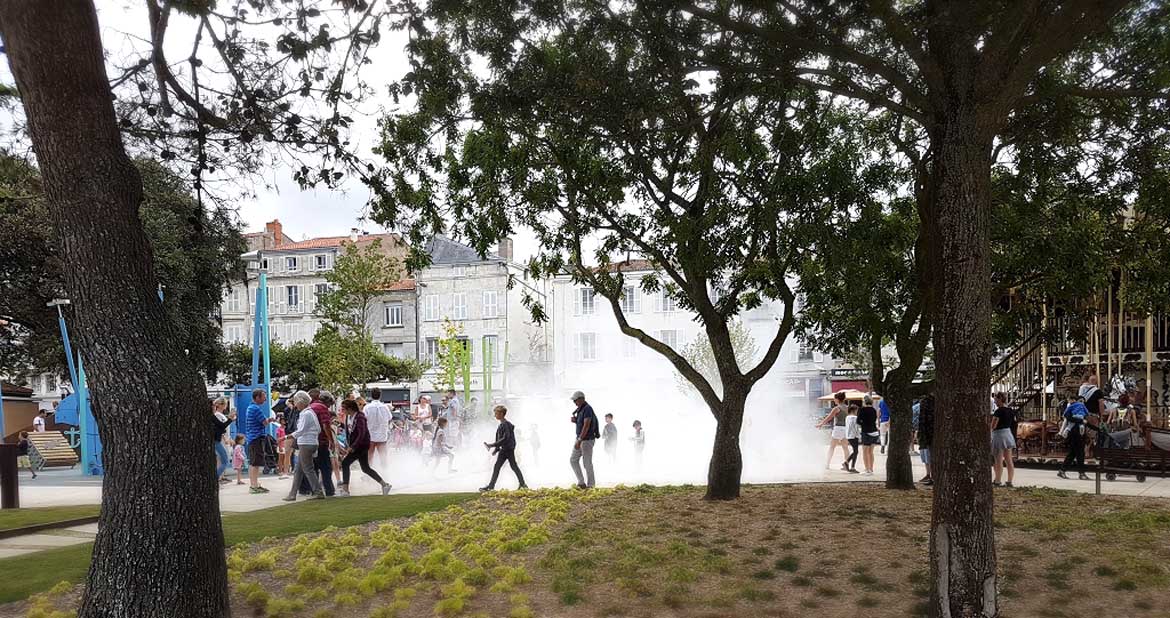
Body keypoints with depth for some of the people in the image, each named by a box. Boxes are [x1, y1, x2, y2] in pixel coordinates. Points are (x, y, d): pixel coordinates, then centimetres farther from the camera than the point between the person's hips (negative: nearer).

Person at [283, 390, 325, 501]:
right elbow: (319, 430, 15)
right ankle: (292, 494, 16)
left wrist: (288, 437, -13)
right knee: (298, 470, 12)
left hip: (306, 444, -10)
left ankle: (318, 492, -1)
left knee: (308, 469, -4)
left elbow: (300, 430, -19)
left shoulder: (306, 414, -14)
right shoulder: (311, 412, 14)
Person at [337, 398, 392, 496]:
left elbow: (361, 434, -25)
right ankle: (384, 484, 20)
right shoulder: (348, 417, 7)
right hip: (357, 446, 10)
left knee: (345, 463, -13)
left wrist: (351, 447, -26)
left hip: (362, 445, -10)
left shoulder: (359, 417, -19)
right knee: (365, 468, 14)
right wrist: (347, 446, 12)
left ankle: (345, 489, -9)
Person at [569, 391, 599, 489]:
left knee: (587, 463, -2)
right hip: (580, 439, 10)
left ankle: (590, 485, 7)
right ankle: (581, 482, 9)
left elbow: (586, 426, -26)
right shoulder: (580, 410, 14)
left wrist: (579, 440, -28)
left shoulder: (587, 409, -18)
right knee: (573, 460, 6)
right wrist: (575, 421, 0)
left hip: (587, 440, -10)